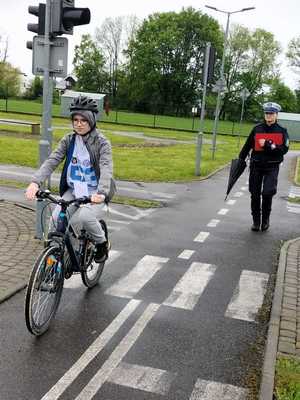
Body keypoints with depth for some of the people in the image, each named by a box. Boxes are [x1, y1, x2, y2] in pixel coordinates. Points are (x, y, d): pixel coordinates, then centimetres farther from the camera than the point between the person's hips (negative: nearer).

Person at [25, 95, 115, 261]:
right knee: (56, 218, -19)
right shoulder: (68, 140, 1)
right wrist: (35, 182, -28)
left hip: (94, 193, -4)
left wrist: (101, 192, -45)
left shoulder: (102, 143, -10)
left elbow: (106, 168, -25)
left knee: (84, 217, -30)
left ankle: (102, 243, 0)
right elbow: (52, 160, -10)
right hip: (73, 190, 4)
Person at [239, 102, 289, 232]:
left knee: (268, 192, -17)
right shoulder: (257, 129, 3)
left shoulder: (282, 131, -1)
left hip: (272, 167, -2)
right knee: (255, 195, 7)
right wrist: (240, 160, 12)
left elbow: (284, 149, -12)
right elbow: (247, 145, 11)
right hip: (256, 165, 3)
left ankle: (265, 218, 7)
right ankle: (256, 221, 23)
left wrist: (268, 145, -19)